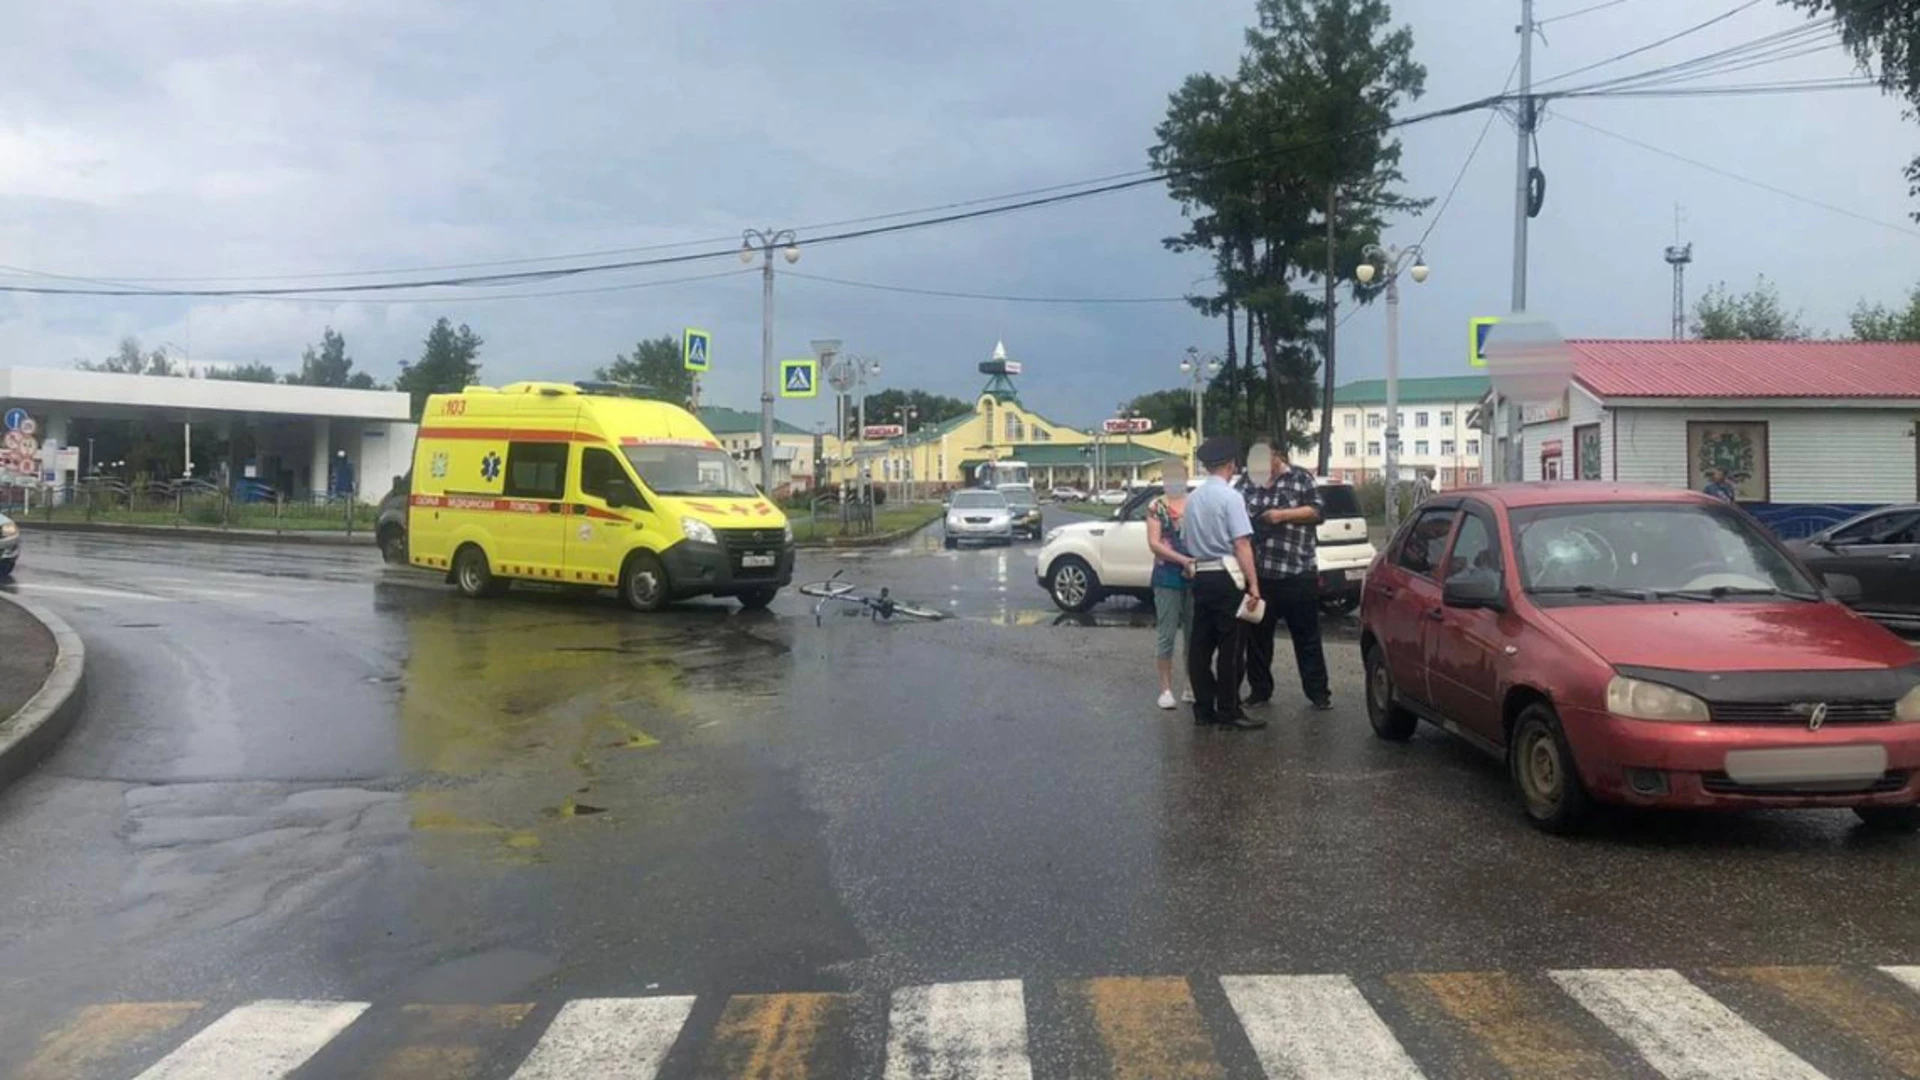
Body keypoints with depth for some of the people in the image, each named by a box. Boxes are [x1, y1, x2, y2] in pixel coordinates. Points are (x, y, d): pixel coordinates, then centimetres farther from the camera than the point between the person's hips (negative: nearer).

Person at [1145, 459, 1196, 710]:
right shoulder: (1156, 506, 0)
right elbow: (1154, 543, -8)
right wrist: (1183, 560, -19)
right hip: (1167, 576, -3)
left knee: (1195, 633, 8)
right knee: (1166, 634, 0)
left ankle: (1193, 686, 19)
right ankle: (1166, 689, 7)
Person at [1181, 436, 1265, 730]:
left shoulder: (1192, 498, 11)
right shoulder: (1230, 496, -10)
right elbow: (1242, 543, -15)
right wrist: (1253, 584, -15)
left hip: (1200, 576, 7)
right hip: (1226, 577, -7)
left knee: (1200, 645, 8)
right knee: (1229, 646, -2)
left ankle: (1203, 709, 14)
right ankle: (1228, 711, 1)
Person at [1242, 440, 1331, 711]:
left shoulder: (1301, 478, 4)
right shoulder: (1250, 481, 13)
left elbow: (1316, 511, -2)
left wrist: (1283, 514, -13)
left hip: (1297, 572, -3)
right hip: (1258, 573, 4)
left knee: (1307, 636, 2)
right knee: (1257, 635, 9)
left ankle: (1318, 692, 9)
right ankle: (1259, 689, 19)